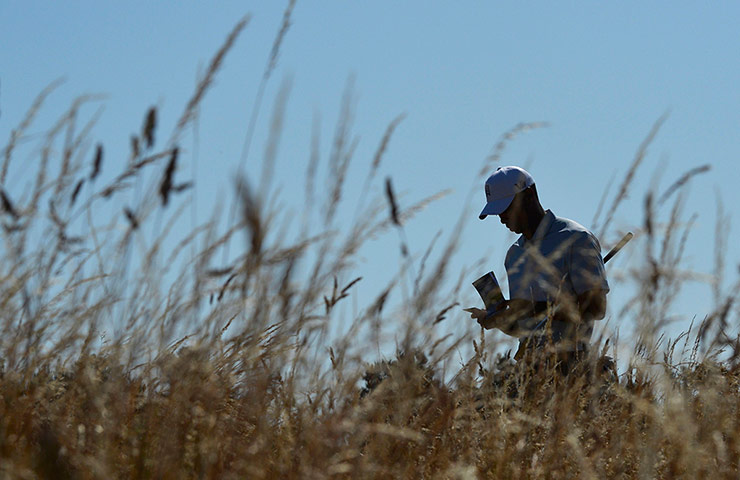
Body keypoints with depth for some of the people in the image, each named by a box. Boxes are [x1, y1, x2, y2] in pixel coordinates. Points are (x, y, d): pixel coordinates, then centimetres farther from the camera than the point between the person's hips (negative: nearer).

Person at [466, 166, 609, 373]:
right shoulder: (515, 253, 20)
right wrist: (492, 319, 0)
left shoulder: (576, 239, -3)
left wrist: (541, 312, -15)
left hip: (566, 363, -7)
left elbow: (596, 308, -11)